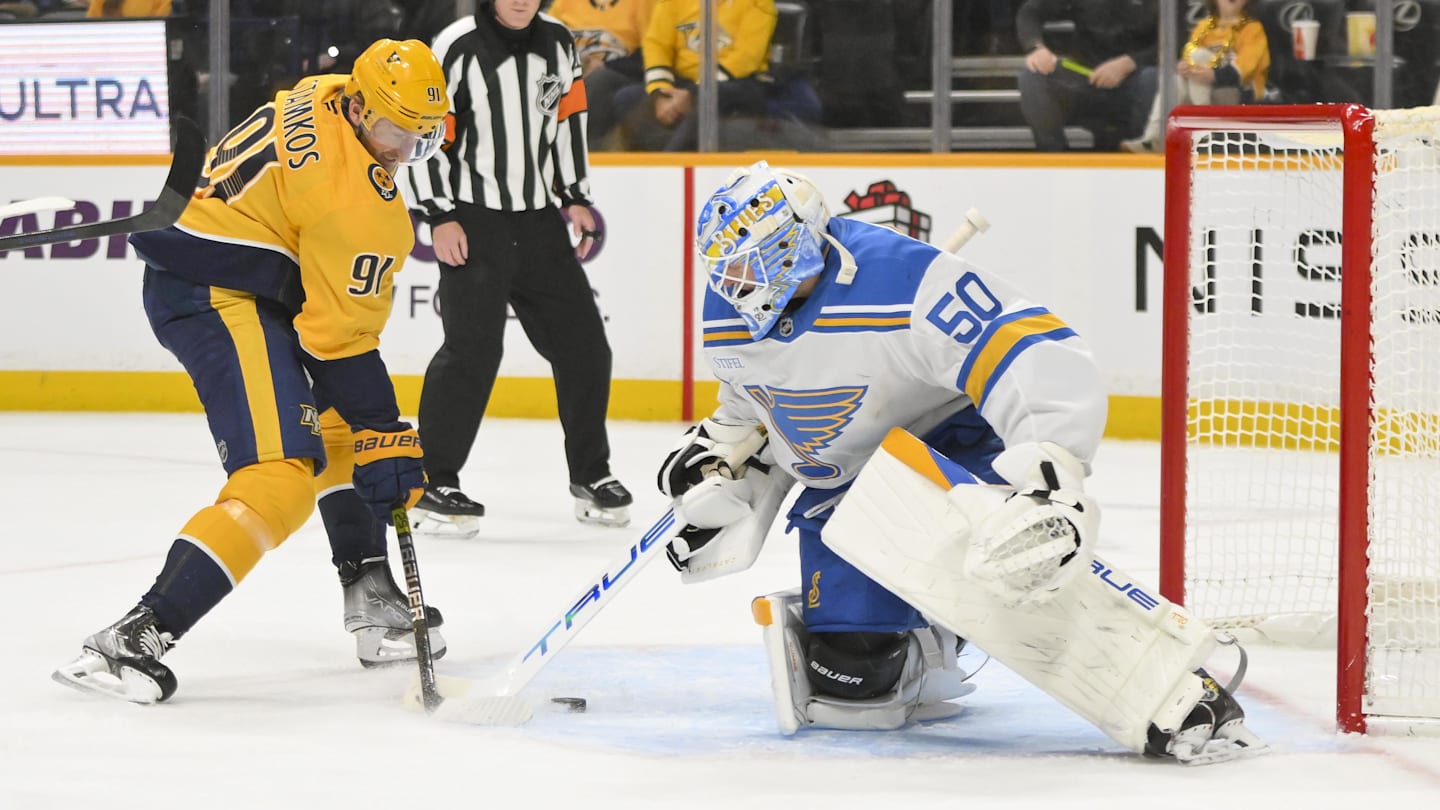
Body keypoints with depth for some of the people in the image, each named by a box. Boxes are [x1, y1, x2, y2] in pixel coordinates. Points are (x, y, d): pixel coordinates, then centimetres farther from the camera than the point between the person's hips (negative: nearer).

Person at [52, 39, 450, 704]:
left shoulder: (323, 96, 6)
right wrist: (385, 440, -13)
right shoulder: (361, 202, -21)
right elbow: (340, 338, -19)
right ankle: (133, 640, -28)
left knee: (344, 427, 23)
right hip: (222, 300, -11)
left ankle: (372, 600, 29)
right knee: (279, 480, -21)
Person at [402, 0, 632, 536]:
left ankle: (590, 474, 22)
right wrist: (439, 216, -14)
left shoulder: (558, 44, 7)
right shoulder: (457, 48, -12)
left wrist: (575, 198, 15)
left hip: (539, 220, 6)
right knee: (473, 349, -14)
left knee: (582, 345, 7)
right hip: (473, 223, -6)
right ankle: (434, 483, -6)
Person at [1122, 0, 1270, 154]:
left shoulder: (1253, 28, 3)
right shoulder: (1204, 26, 19)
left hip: (1240, 91, -4)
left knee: (1199, 56, -26)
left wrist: (1214, 75, -33)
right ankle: (1154, 138, -39)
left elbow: (1246, 62, -14)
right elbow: (1189, 52, 6)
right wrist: (1182, 66, -21)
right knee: (1176, 79, -28)